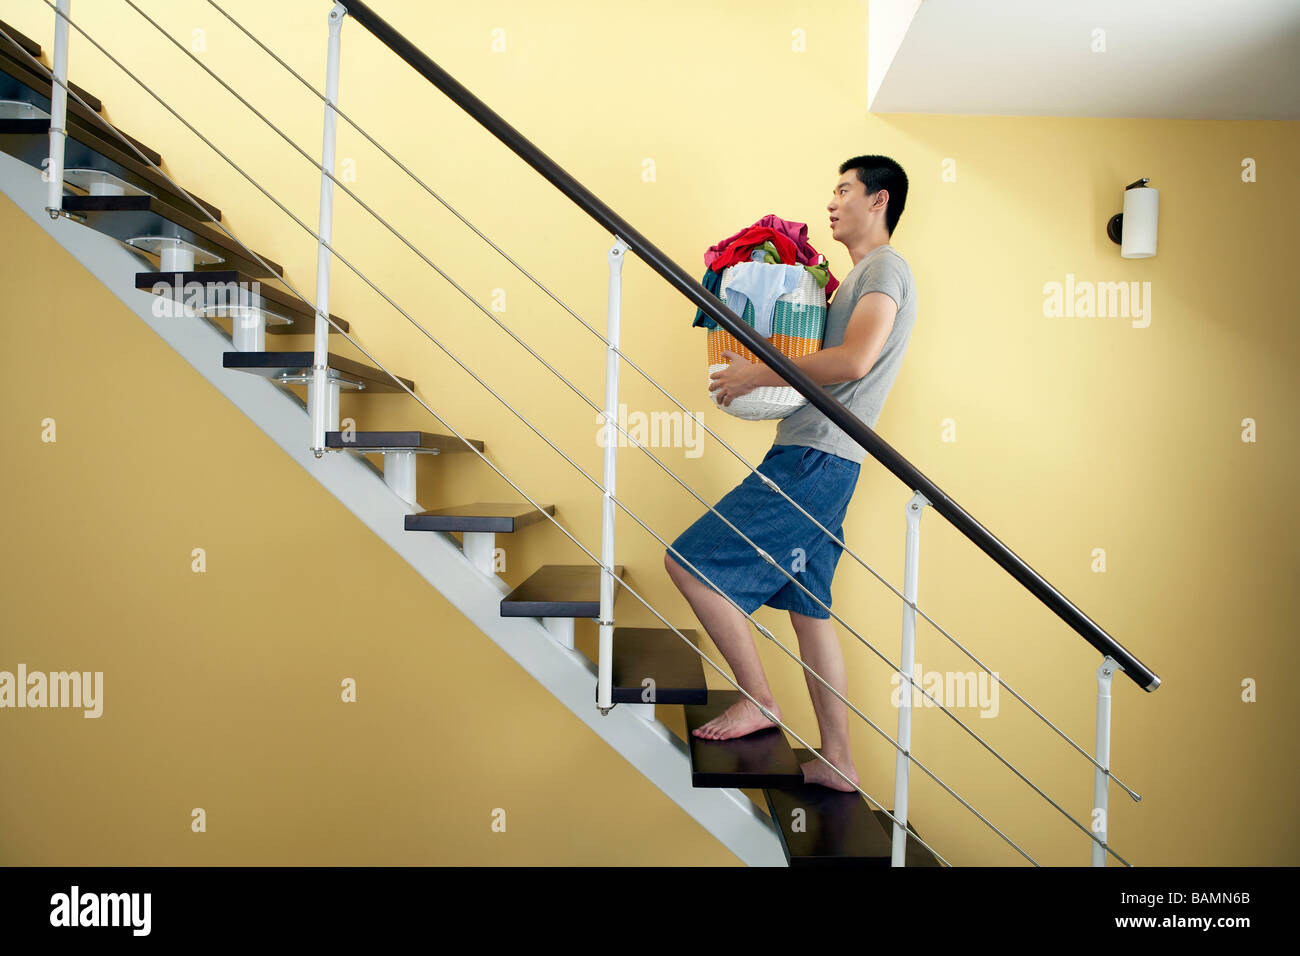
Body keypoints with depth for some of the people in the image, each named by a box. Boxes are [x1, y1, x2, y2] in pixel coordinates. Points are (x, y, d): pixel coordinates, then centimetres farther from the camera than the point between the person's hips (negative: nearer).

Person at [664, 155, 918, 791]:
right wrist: (762, 373, 11)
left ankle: (759, 700, 0)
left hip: (814, 459, -10)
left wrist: (758, 374, -16)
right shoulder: (860, 275, 25)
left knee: (689, 563, -11)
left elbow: (853, 361, -23)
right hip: (812, 460, 10)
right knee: (808, 610, 11)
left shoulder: (885, 269, -6)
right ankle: (837, 763, 18)